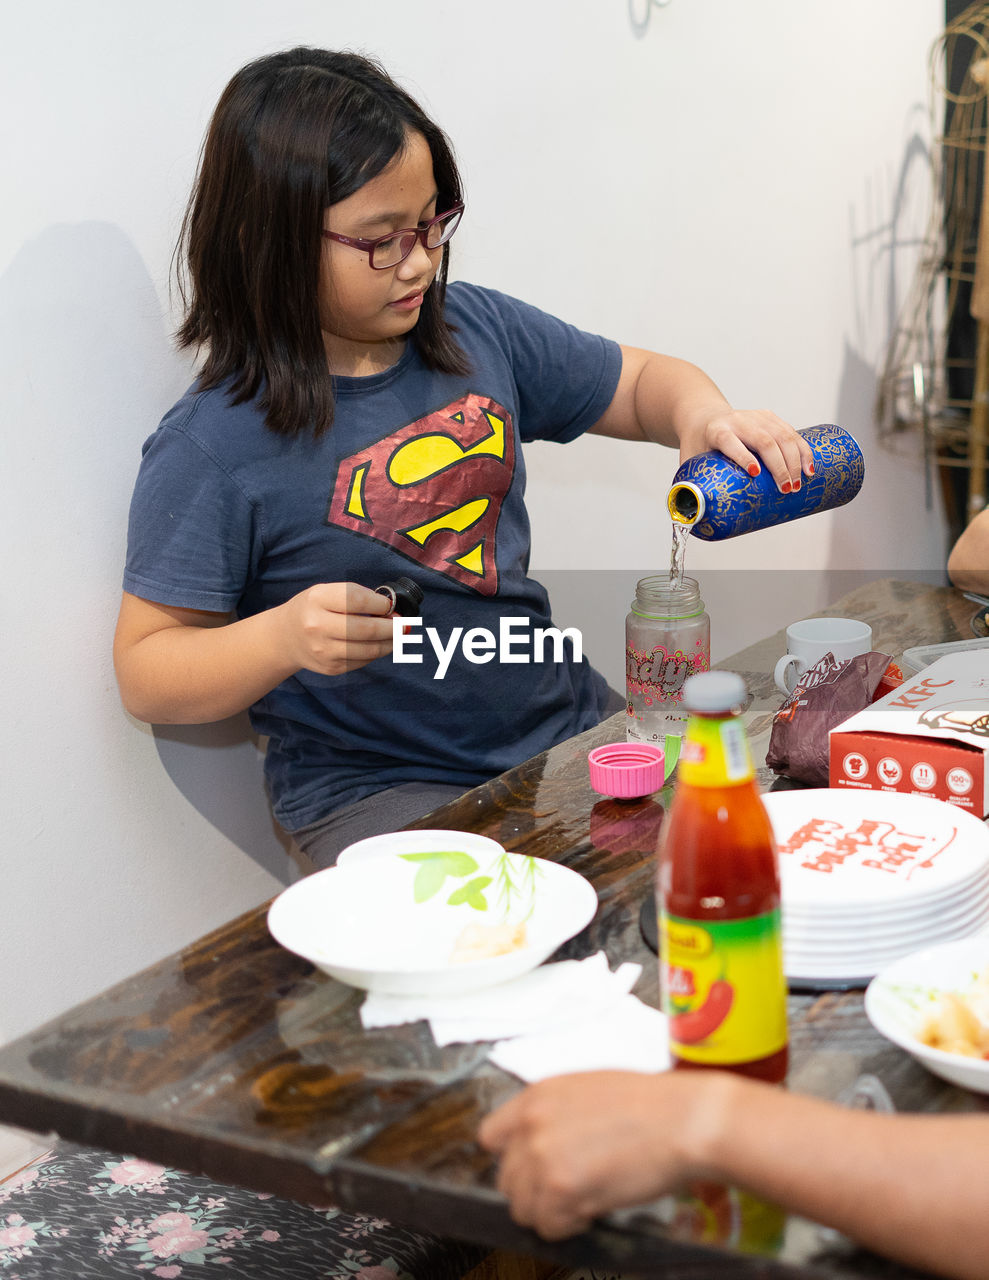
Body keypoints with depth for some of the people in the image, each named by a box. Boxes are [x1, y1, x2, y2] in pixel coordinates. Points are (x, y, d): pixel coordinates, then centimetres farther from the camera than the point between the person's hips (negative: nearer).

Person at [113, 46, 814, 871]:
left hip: (569, 731, 6)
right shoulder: (213, 448, -13)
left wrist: (704, 415, -5)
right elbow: (146, 674, -8)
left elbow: (640, 382, 18)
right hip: (379, 793, -6)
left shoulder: (478, 331, 4)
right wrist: (284, 637, -27)